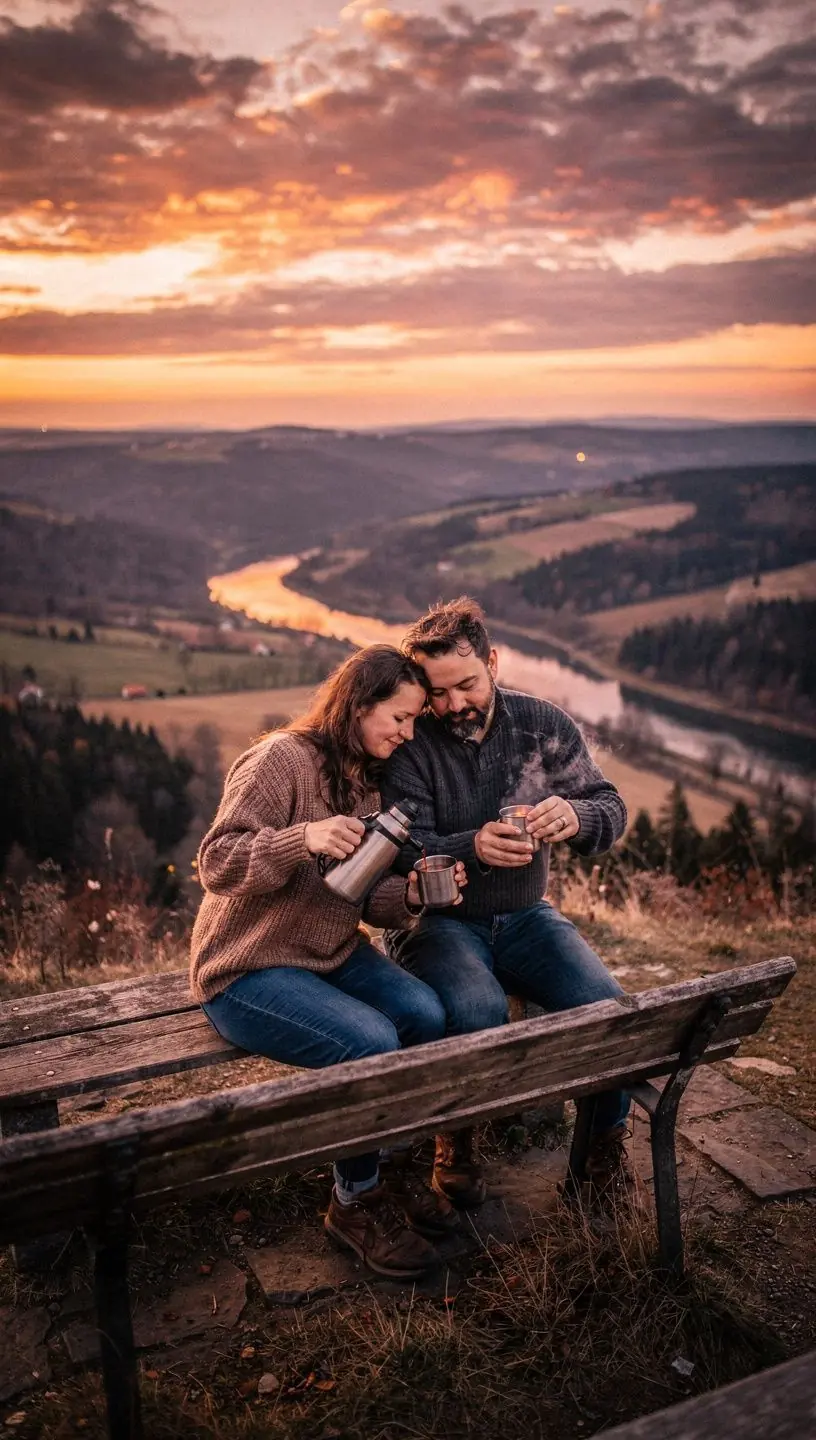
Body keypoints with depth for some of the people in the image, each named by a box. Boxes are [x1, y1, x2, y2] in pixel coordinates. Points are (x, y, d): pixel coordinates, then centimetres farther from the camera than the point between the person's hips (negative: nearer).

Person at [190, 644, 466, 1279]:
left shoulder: (368, 780, 10)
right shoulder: (281, 760, -16)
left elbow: (362, 898, 11)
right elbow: (217, 863, -21)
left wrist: (410, 894, -12)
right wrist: (303, 839, -37)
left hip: (333, 956, 7)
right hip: (249, 969, -7)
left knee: (427, 1014, -19)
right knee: (371, 1042, -28)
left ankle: (392, 1164, 5)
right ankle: (355, 1202, -2)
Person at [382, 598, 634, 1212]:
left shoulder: (545, 724, -1)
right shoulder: (410, 743, -11)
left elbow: (612, 810, 0)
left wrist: (577, 816, -25)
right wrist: (474, 847, -36)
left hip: (525, 917, 3)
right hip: (439, 923, -3)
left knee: (607, 1005, -21)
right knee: (478, 1012, -33)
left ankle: (607, 1138, 9)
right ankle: (457, 1139, -1)